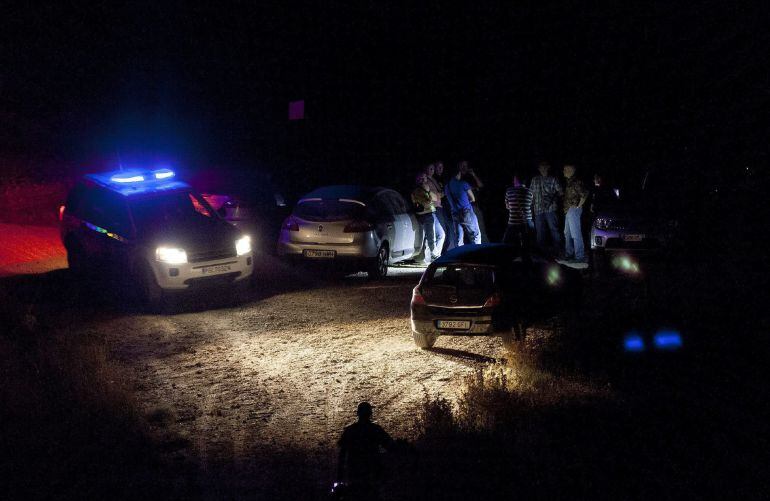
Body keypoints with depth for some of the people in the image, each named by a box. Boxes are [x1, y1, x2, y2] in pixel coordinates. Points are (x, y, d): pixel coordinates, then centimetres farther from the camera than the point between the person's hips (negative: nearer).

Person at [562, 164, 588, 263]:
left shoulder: (576, 182, -14)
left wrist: (578, 206, -15)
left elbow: (584, 194, -21)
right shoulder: (569, 182, 15)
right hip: (568, 210, 10)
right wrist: (566, 208, 12)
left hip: (573, 210, -10)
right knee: (567, 233, 17)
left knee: (576, 234, -10)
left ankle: (580, 257, -8)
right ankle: (569, 254, 26)